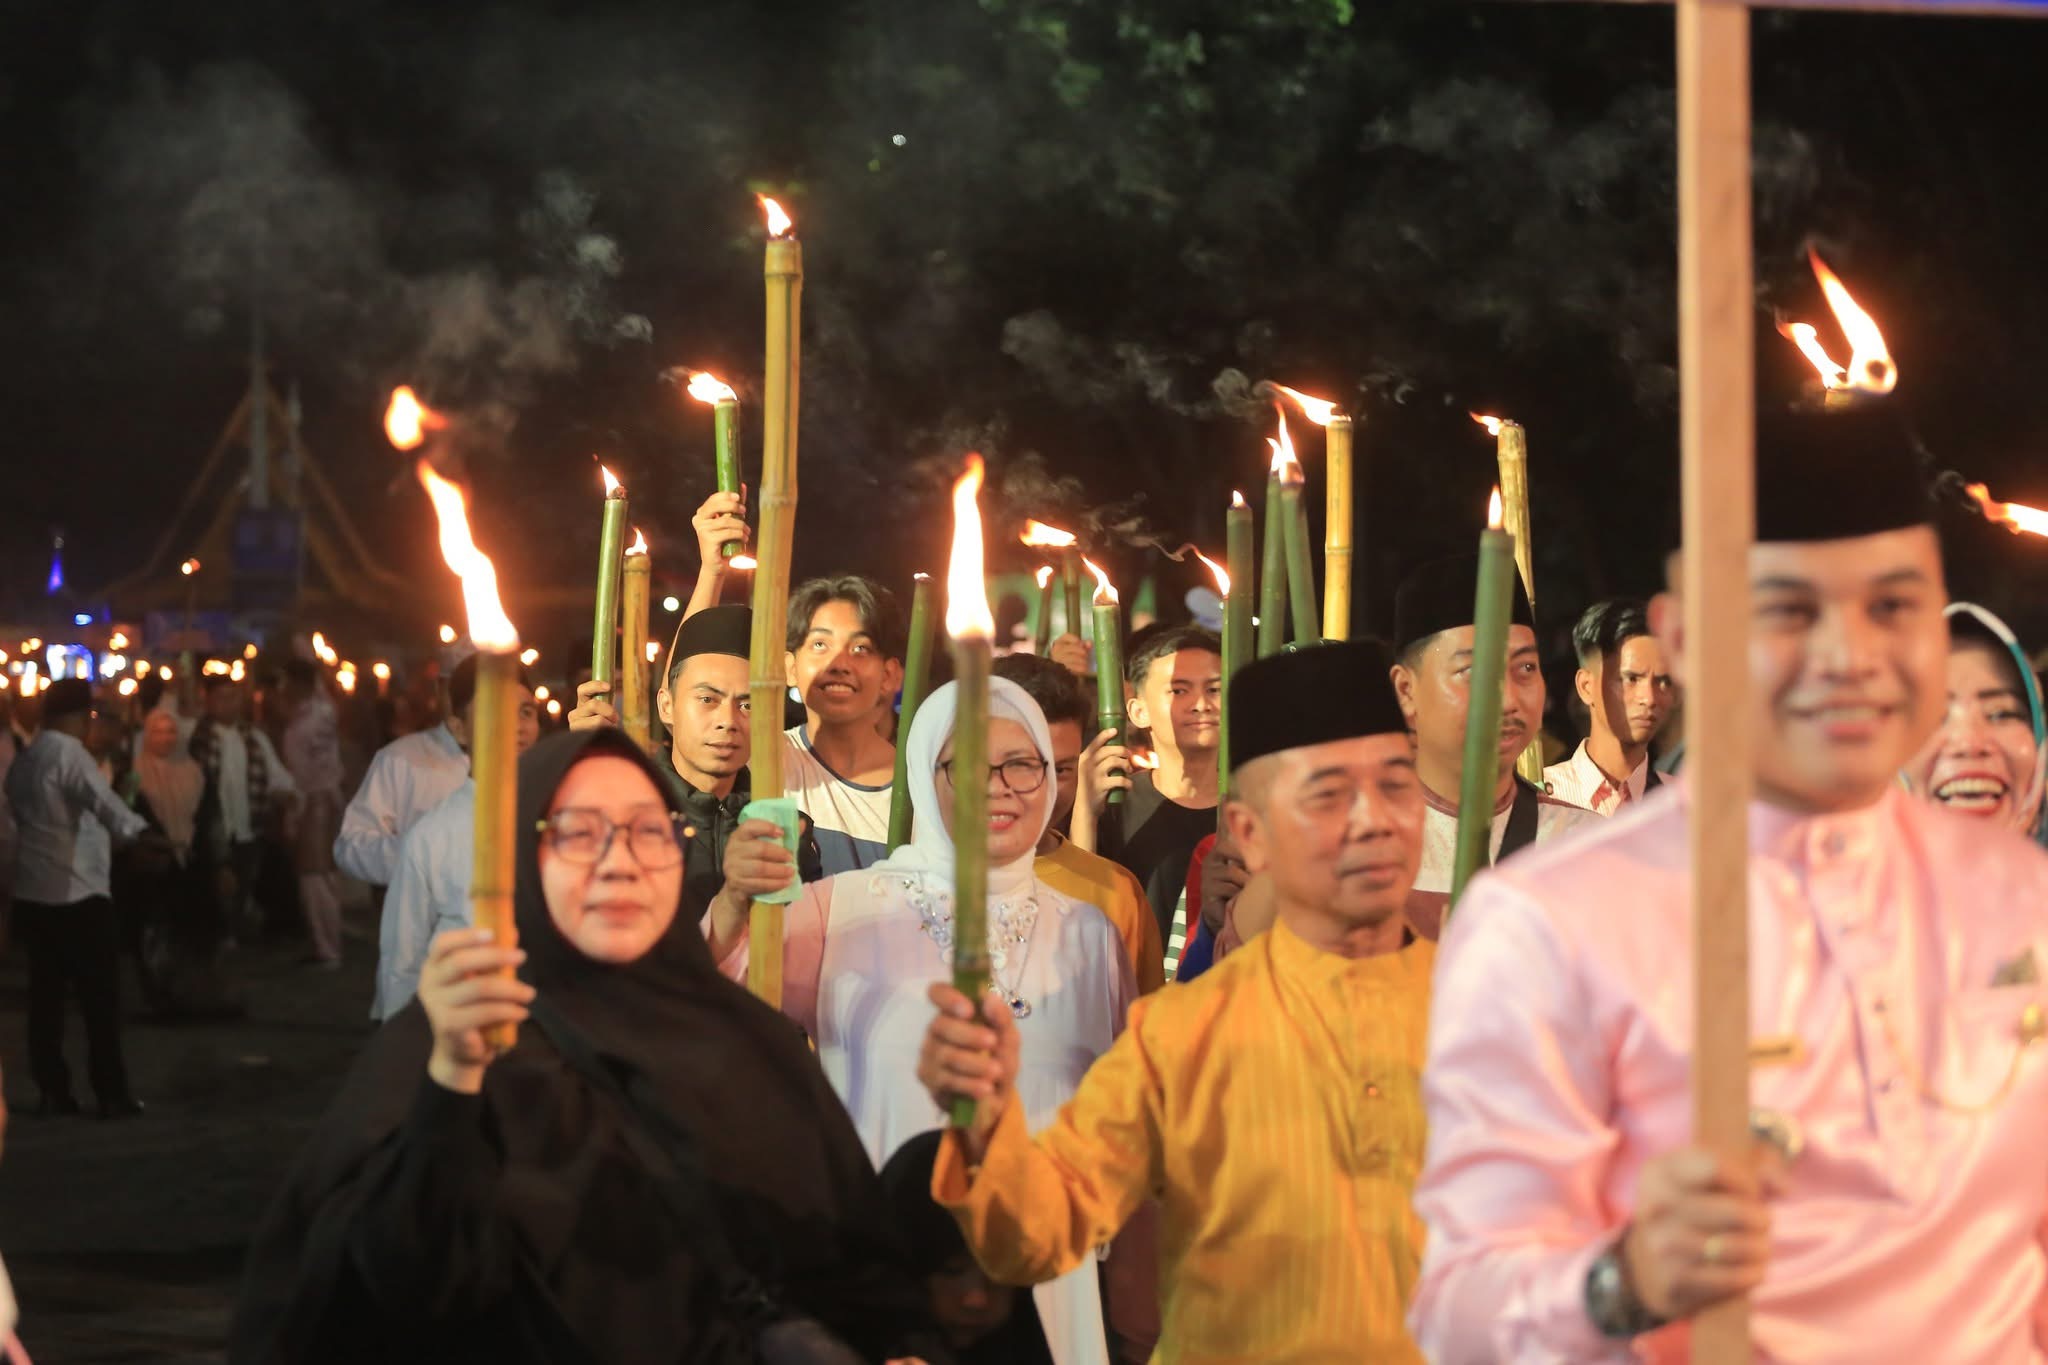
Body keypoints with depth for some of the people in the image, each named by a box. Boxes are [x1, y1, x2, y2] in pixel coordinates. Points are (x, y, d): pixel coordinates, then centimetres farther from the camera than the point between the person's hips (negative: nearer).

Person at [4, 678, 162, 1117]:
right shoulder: (68, 753, -13)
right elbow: (101, 799, -29)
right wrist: (139, 832, -40)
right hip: (78, 895, -8)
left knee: (46, 996, 8)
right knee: (100, 998, -2)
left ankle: (52, 1091, 8)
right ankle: (112, 1095, -2)